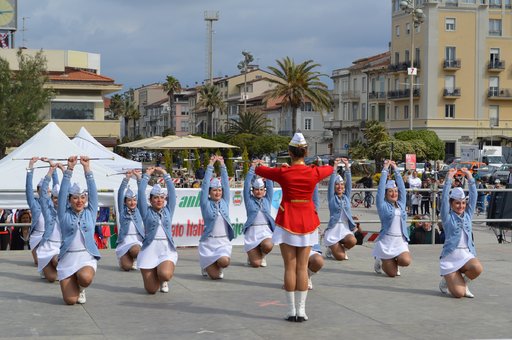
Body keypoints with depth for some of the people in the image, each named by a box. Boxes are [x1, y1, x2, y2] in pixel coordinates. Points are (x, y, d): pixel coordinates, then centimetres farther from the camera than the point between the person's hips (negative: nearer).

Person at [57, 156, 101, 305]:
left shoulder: (90, 213, 9)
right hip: (67, 258, 0)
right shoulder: (64, 215, 6)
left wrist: (87, 168, -7)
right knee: (70, 300, -10)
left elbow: (93, 191, 1)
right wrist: (69, 169, -11)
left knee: (85, 278, -35)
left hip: (87, 257, 0)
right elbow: (63, 192, -3)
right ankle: (73, 285, 28)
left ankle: (81, 287, 5)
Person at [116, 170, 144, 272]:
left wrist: (138, 177, -11)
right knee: (126, 267, -16)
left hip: (137, 240, 1)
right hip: (124, 241, 0)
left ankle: (135, 260, 3)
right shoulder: (122, 210, 5)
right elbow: (120, 193, -5)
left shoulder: (138, 210, 8)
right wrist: (127, 178, -16)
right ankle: (124, 259, 22)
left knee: (135, 250, -34)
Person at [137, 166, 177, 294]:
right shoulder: (147, 212, 8)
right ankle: (154, 276, 30)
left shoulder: (168, 210, 14)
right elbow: (141, 192, 1)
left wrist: (165, 174, 9)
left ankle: (163, 280, 9)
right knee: (151, 289, -7)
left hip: (167, 249, 1)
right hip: (149, 249, -1)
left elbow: (172, 191, 8)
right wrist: (147, 175, 6)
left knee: (165, 274, -31)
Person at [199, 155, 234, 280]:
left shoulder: (224, 202, 8)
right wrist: (210, 165, -10)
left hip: (224, 241, 3)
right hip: (209, 242, -2)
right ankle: (206, 266, 29)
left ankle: (217, 266, 10)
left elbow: (226, 183, 5)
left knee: (224, 261, -28)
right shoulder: (206, 204, 0)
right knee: (214, 276, -8)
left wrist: (222, 165, -1)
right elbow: (205, 185, -6)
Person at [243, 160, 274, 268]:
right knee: (255, 264, -10)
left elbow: (270, 184, 4)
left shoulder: (267, 199, 12)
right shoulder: (249, 200, 7)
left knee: (268, 246, -34)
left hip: (266, 230, 2)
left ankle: (262, 255, 5)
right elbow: (246, 184, -2)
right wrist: (252, 168, -5)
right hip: (252, 231, -1)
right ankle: (252, 254, 29)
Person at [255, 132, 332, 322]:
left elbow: (259, 170, 6)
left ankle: (291, 311, 3)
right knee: (302, 267, 4)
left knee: (290, 267, 2)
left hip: (287, 221, -2)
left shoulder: (283, 173, -10)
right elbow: (330, 169, 17)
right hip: (307, 221, 2)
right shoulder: (314, 173, -6)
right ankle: (301, 311, 4)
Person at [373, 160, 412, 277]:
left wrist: (396, 169, 12)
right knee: (392, 273, -5)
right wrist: (385, 169, -1)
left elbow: (401, 186, 11)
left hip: (400, 241, 4)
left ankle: (393, 261, 11)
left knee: (406, 261, -25)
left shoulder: (401, 204, 12)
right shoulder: (383, 206, 0)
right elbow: (381, 187, -4)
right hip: (386, 241, -4)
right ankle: (380, 262, 28)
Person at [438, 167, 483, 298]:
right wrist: (449, 179, -11)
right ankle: (446, 281, 20)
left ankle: (464, 281, 3)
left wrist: (469, 177, 1)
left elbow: (473, 196, 7)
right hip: (450, 256, -4)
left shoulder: (468, 215, 12)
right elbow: (444, 198, -9)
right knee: (459, 293, -16)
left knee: (477, 268, -32)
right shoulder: (447, 217, 2)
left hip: (467, 255, 4)